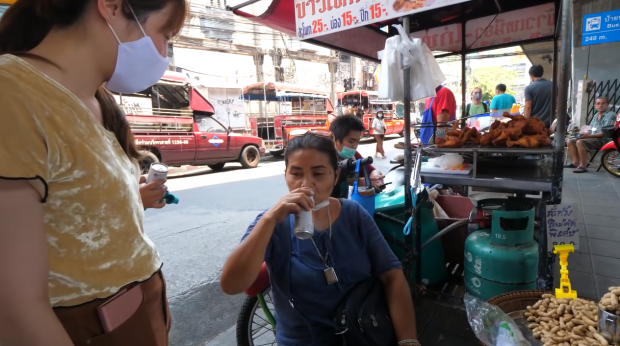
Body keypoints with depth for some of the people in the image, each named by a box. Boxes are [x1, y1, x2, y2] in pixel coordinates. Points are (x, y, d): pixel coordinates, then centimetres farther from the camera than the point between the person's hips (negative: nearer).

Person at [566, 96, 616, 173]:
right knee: (570, 142, 1)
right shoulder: (596, 115, 18)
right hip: (592, 138, 9)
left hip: (603, 139, -9)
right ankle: (575, 162, 0)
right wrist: (585, 134, -3)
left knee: (580, 142, -33)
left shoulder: (610, 115, -7)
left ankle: (583, 166, -30)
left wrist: (589, 136, -20)